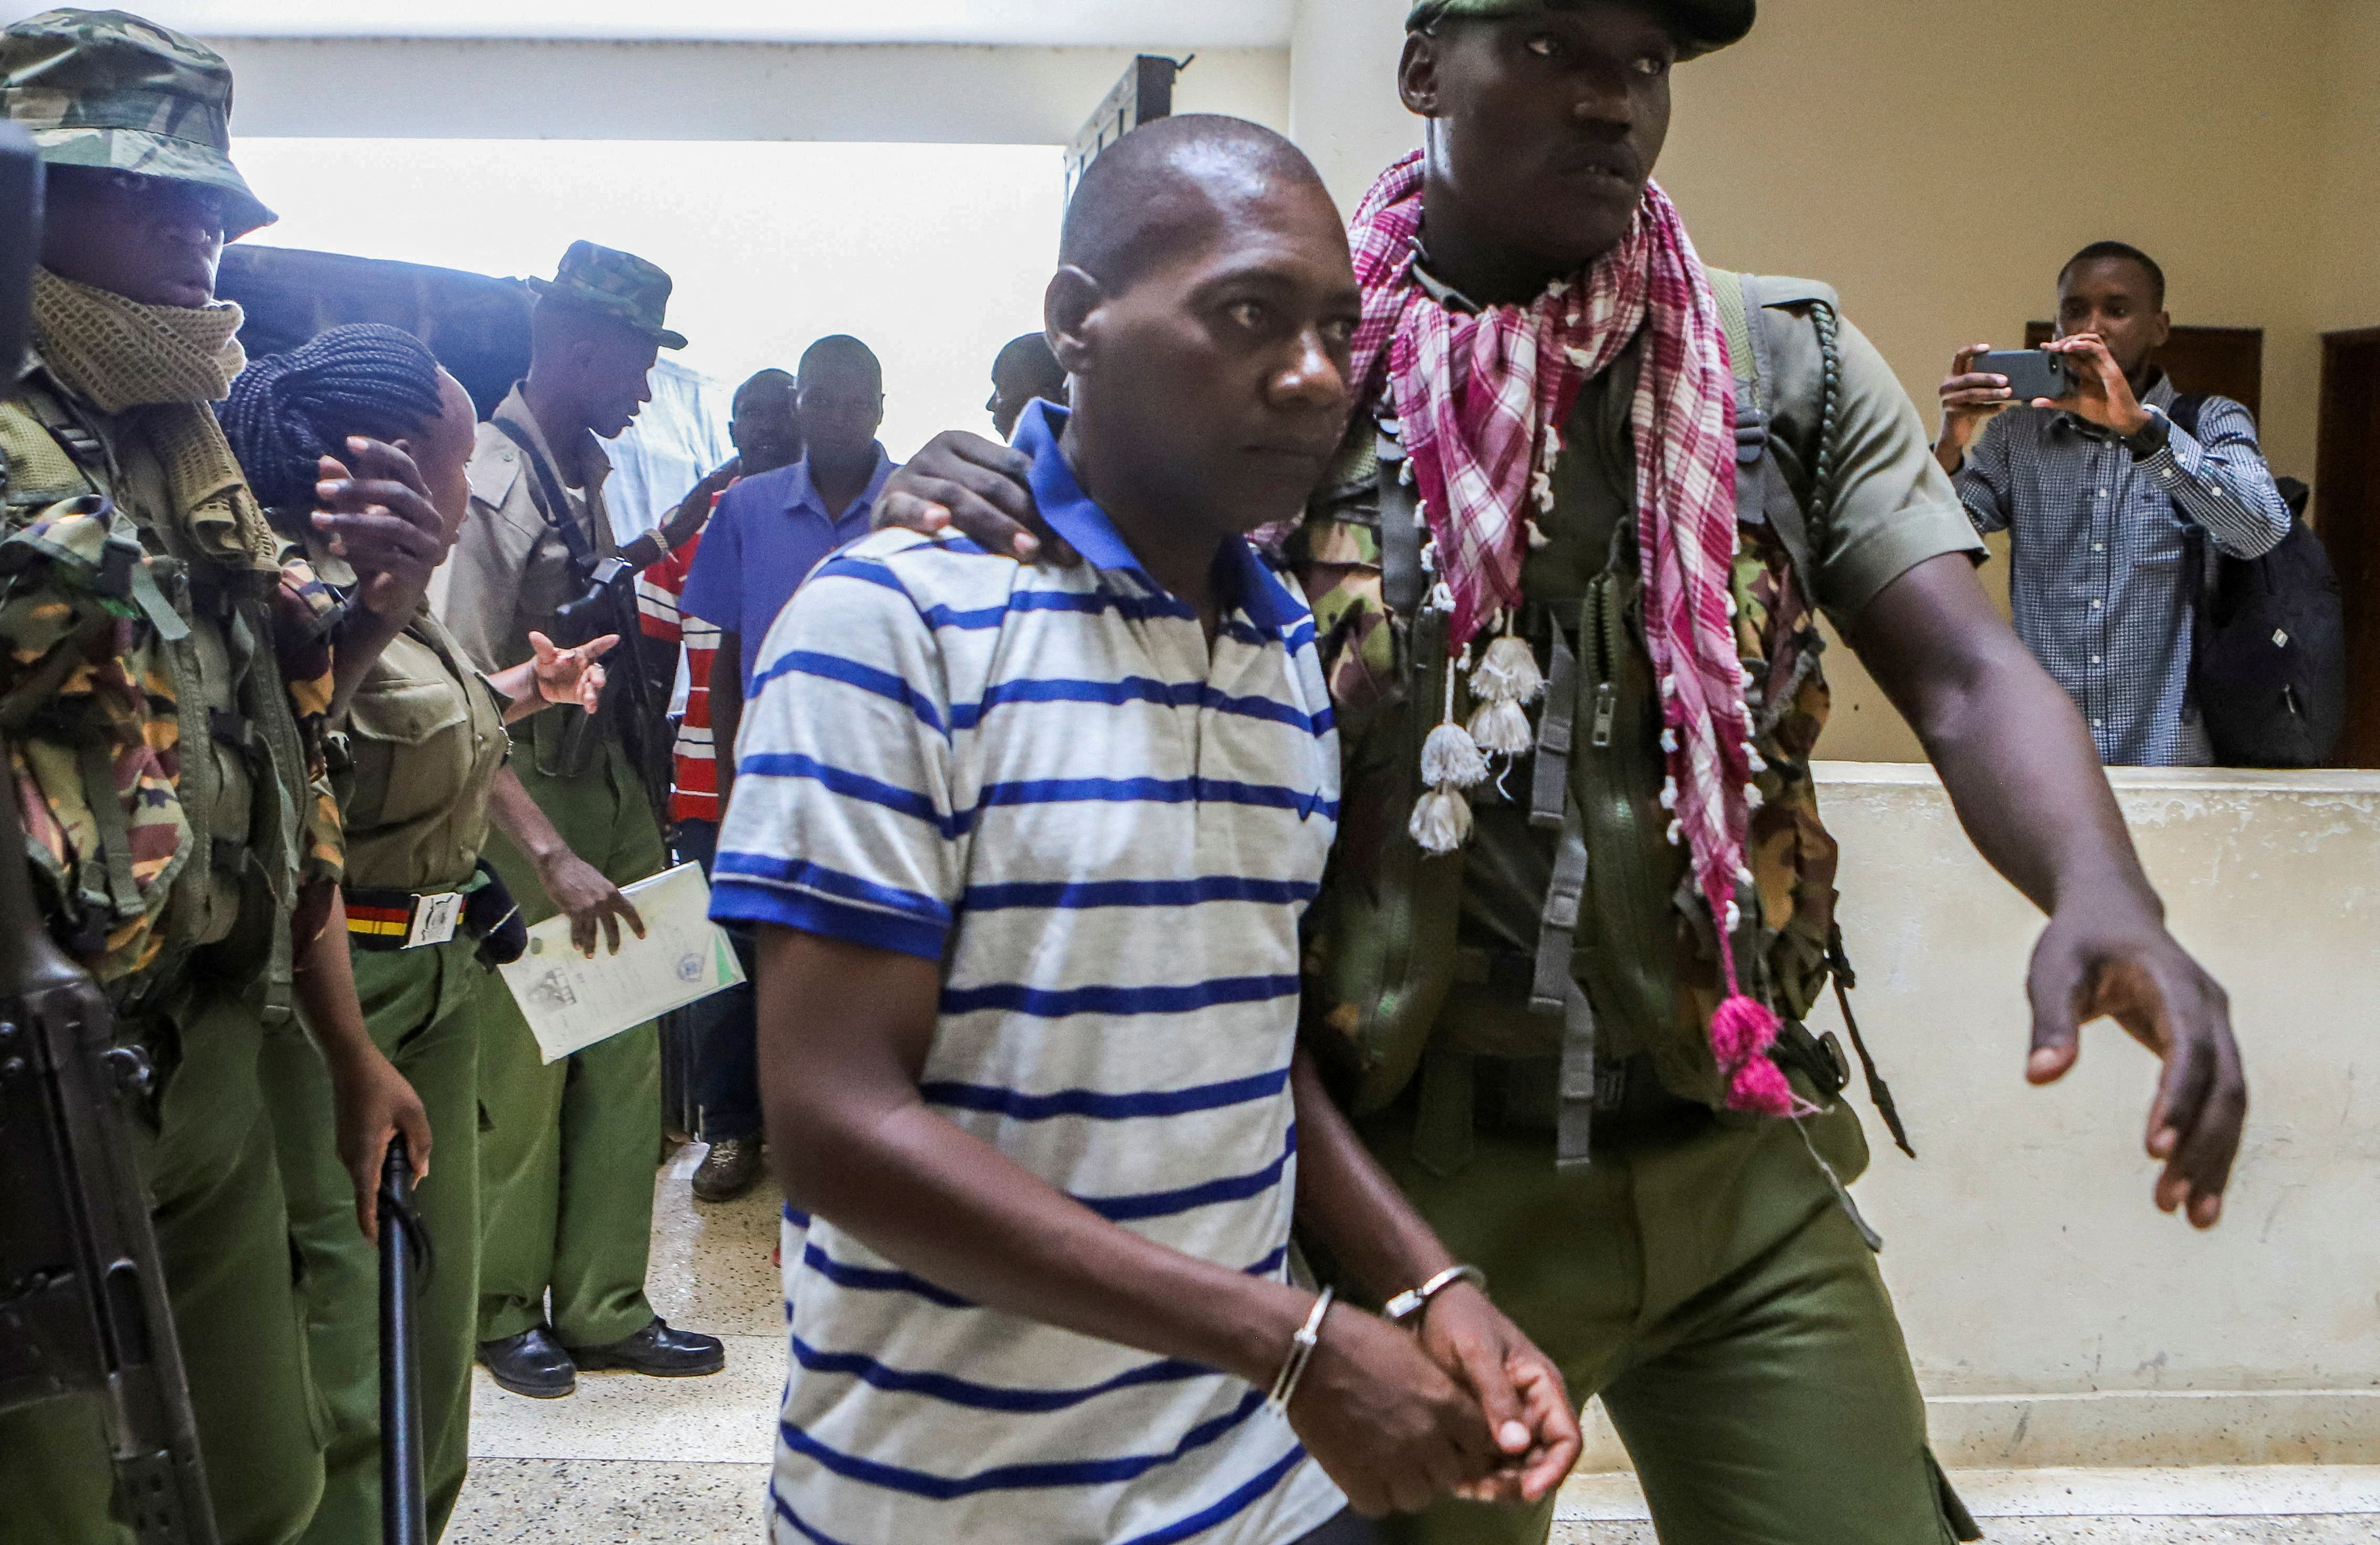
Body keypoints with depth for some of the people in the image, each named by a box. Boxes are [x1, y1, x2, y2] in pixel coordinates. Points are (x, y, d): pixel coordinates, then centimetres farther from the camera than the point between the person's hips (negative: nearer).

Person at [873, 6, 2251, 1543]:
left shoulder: (1791, 364, 2)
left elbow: (1967, 676, -8)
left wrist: (2105, 895, -28)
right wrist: (950, 504, -18)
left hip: (1744, 1176, 2)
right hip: (1408, 1183, -1)